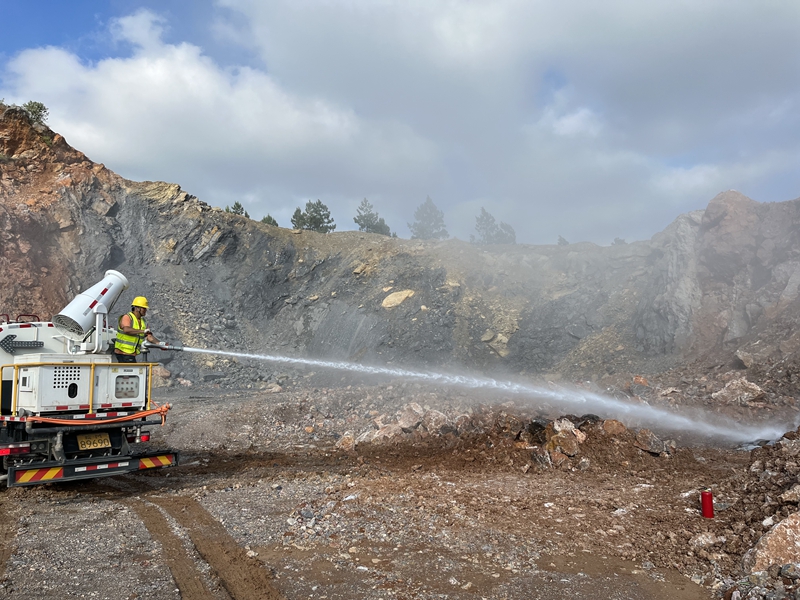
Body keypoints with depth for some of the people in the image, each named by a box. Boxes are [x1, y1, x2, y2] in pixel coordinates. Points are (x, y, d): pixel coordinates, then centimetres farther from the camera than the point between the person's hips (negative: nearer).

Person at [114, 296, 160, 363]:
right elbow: (126, 330, -29)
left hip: (132, 354, 8)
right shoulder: (126, 317, -9)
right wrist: (143, 331, -33)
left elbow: (149, 336, 5)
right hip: (123, 352, -8)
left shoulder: (143, 322, 14)